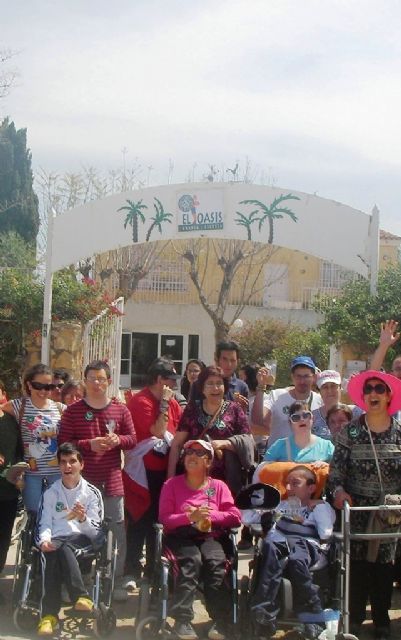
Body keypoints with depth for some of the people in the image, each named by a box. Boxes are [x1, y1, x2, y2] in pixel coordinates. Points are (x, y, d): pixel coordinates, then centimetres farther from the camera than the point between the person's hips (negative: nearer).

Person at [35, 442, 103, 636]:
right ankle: (49, 614, -41)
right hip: (56, 540, 1)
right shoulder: (51, 493, 17)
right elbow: (44, 524, 9)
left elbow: (95, 531, 3)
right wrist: (44, 540, -14)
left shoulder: (92, 492, 11)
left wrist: (83, 519, -18)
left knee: (63, 548, -36)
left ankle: (60, 608, -43)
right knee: (52, 550, -35)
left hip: (83, 540, -1)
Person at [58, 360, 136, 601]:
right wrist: (89, 444, -17)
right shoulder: (73, 410, -1)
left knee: (118, 533, 4)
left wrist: (118, 439, -13)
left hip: (112, 481, 2)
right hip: (83, 480, -2)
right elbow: (63, 443, -4)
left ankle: (117, 581, 16)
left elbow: (132, 440, 8)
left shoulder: (120, 409, 5)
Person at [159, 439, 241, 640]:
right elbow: (164, 518, 0)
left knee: (215, 562, -32)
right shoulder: (172, 485, 11)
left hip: (209, 537, 2)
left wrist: (211, 516, -9)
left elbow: (235, 516, 6)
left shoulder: (218, 486, 15)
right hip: (180, 536, -1)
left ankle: (220, 621, -31)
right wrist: (190, 517, -15)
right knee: (192, 560, -34)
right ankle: (182, 620, -37)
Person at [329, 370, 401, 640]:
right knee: (357, 562, 2)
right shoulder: (350, 432, 0)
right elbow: (336, 467, -3)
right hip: (358, 508, -1)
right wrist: (339, 490, -19)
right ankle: (355, 617, 13)